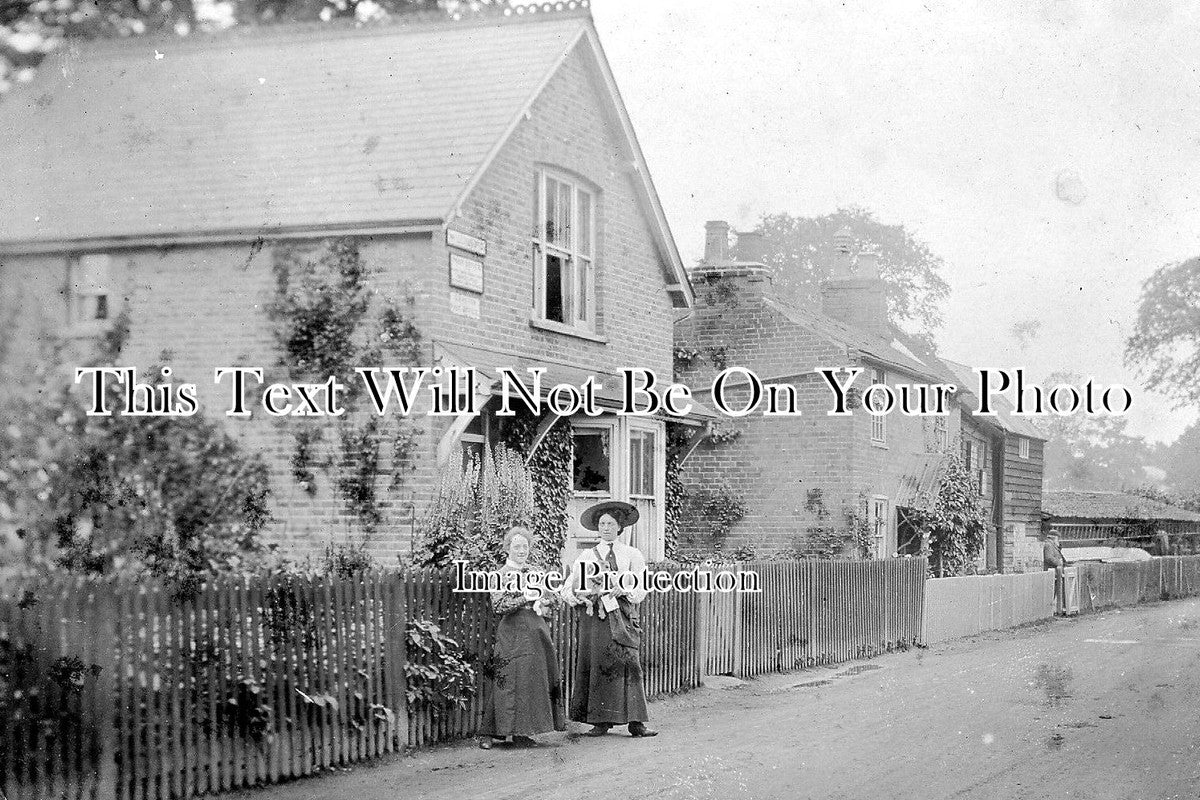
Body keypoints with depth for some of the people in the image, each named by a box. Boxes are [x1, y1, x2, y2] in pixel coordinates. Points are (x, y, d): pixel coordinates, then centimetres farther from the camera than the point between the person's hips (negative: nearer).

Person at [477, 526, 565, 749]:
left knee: (533, 681, 3)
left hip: (536, 632, 6)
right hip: (513, 634, -6)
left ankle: (521, 732, 10)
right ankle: (487, 733, -4)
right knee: (506, 681, -9)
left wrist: (542, 605, -3)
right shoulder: (503, 574, -2)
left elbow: (552, 599, 19)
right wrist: (524, 599, -19)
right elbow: (498, 605, -13)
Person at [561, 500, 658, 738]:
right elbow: (566, 589, 10)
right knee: (595, 664, -5)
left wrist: (622, 589, -16)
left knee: (627, 664, -10)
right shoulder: (586, 556, 16)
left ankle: (635, 722, -10)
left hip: (621, 616, -1)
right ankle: (600, 722, -1)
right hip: (593, 616, 1)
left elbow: (640, 591, 4)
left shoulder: (632, 555, 13)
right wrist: (578, 595, -12)